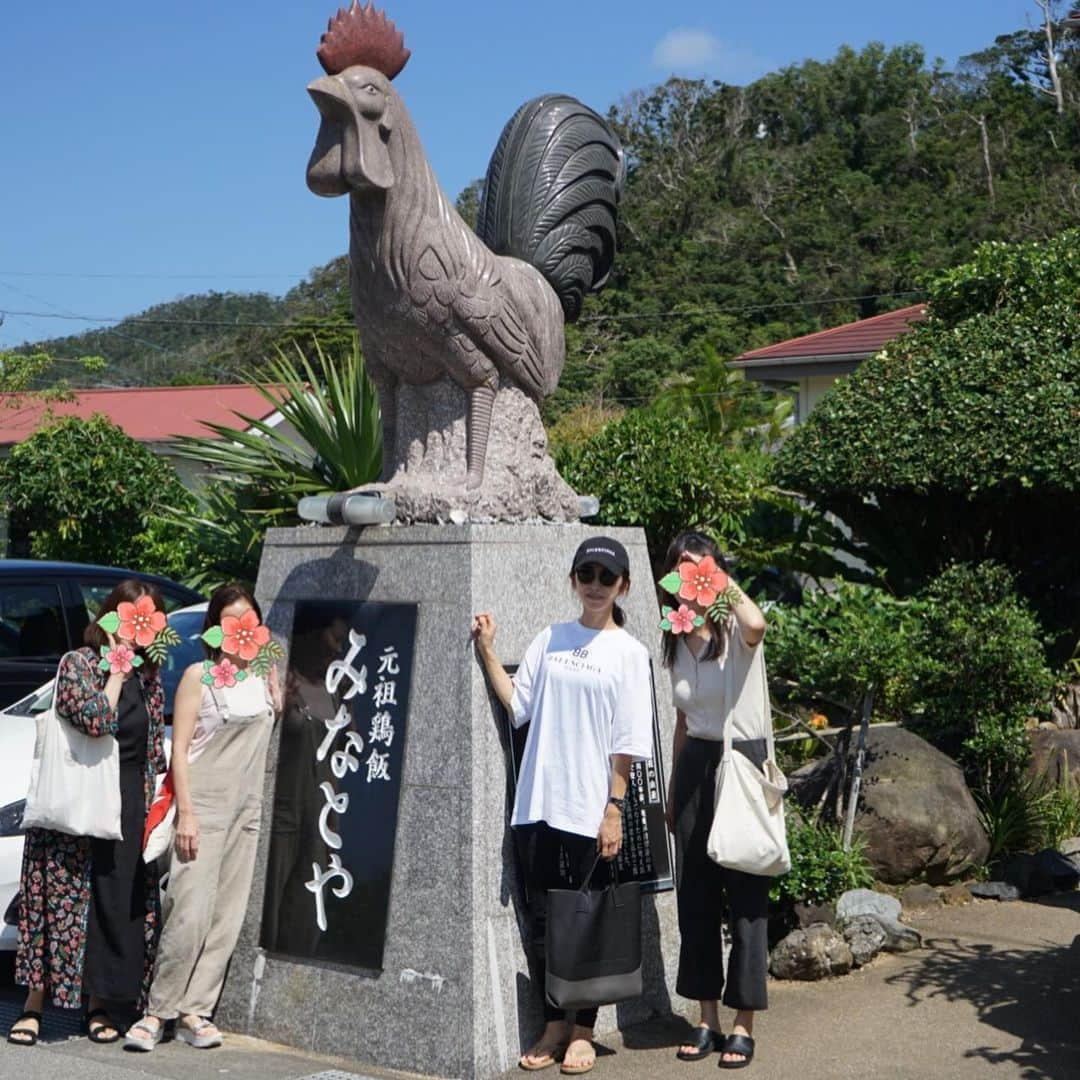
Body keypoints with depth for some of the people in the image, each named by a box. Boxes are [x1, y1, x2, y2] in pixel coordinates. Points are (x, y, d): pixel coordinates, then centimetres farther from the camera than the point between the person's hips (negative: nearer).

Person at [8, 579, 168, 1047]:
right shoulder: (78, 662, -6)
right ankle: (35, 1004, 5)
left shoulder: (147, 676, 11)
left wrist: (153, 802, 8)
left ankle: (98, 1003, 16)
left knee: (117, 902, 5)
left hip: (128, 807, 5)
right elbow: (94, 719, -24)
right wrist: (117, 671, -14)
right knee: (62, 899, -4)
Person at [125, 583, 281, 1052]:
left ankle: (194, 1011, 9)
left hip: (246, 809, 6)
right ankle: (157, 1011, -2)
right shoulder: (199, 676, -4)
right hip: (203, 805, -5)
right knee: (190, 915, -12)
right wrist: (186, 814, -14)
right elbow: (179, 748, -7)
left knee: (227, 918, 3)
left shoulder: (264, 673, 10)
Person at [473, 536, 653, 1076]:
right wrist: (487, 652, 1)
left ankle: (581, 1030, 16)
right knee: (542, 919, 8)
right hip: (536, 806, 4)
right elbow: (518, 706, 6)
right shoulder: (549, 640, 10)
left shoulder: (629, 652, -1)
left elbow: (627, 743, -3)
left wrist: (614, 809, -8)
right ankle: (552, 1025, 20)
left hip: (590, 811, -3)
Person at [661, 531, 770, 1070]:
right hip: (695, 765, 6)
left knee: (745, 896, -1)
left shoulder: (734, 632, -9)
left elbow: (756, 624, -36)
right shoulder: (677, 642, 10)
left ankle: (743, 1025, 8)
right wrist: (672, 791, 19)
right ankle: (708, 1020, 19)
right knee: (695, 895, 8)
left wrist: (721, 580, -21)